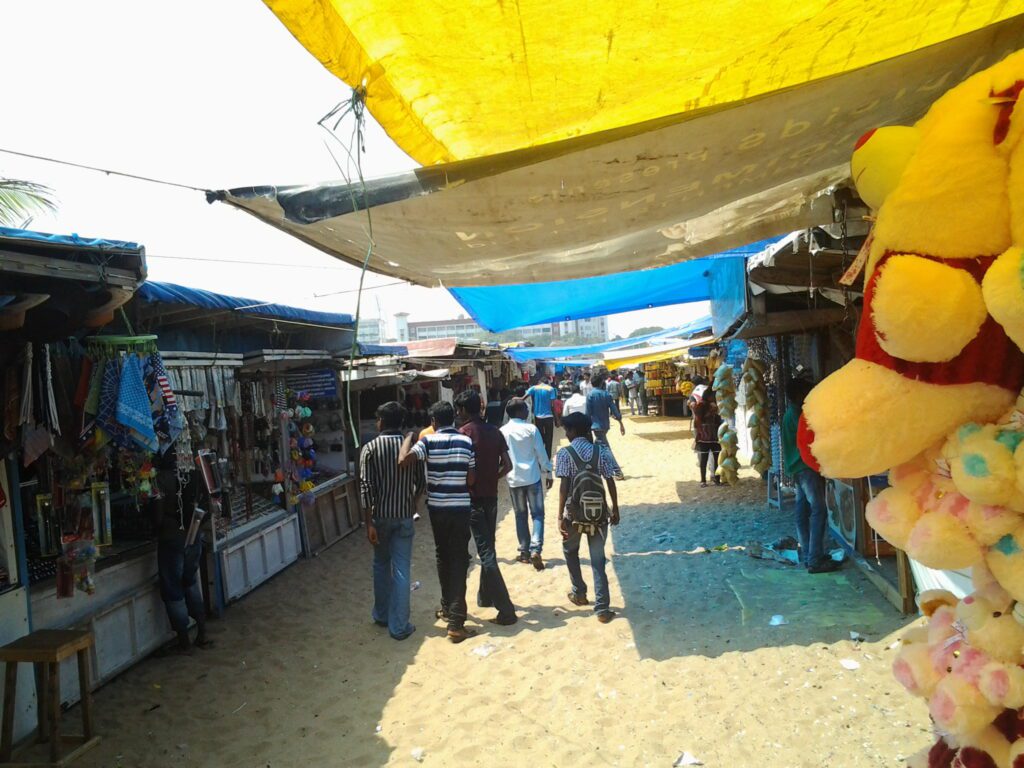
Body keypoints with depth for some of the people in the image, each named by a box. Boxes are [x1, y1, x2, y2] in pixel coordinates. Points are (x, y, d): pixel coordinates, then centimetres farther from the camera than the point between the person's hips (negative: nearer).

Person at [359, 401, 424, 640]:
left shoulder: (370, 448, -9)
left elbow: (366, 488, -13)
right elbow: (420, 483, 4)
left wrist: (368, 523, -11)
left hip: (380, 516, 0)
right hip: (404, 516, 0)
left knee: (381, 566, 19)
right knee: (402, 570, 3)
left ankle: (382, 615, 31)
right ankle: (399, 626, 6)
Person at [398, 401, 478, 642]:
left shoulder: (428, 441, -7)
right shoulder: (466, 442, -1)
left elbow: (403, 461, -20)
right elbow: (471, 479, 1)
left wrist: (409, 437, -4)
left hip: (437, 507, 0)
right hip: (461, 507, 0)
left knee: (443, 557, 19)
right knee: (459, 561, 1)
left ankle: (448, 607, 34)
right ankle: (455, 622, -3)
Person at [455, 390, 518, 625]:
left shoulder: (464, 432, -12)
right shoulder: (494, 431, 6)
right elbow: (507, 465, 5)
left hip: (473, 498, -6)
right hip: (491, 496, 7)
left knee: (486, 552, -6)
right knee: (488, 548, 20)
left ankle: (505, 609, -8)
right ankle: (486, 596, 34)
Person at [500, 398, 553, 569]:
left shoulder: (502, 432, 0)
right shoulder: (531, 429, -7)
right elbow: (541, 453, -4)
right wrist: (548, 473, 5)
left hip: (514, 478, 2)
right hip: (532, 477, -2)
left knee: (520, 515, 13)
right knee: (537, 514, 4)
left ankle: (524, 551, 14)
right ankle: (535, 549, -11)